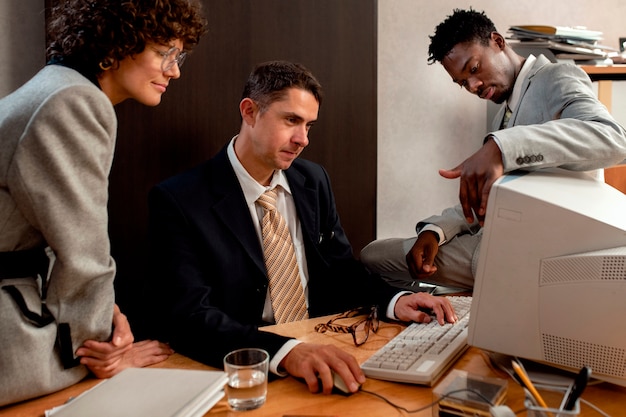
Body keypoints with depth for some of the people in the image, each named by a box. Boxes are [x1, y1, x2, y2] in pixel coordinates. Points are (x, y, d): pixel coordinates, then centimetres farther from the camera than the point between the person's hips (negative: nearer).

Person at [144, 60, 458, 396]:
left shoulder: (313, 180, 6)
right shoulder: (178, 200, -10)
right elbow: (187, 314, -19)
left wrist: (393, 301, -5)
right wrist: (285, 350, -33)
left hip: (319, 349, 4)